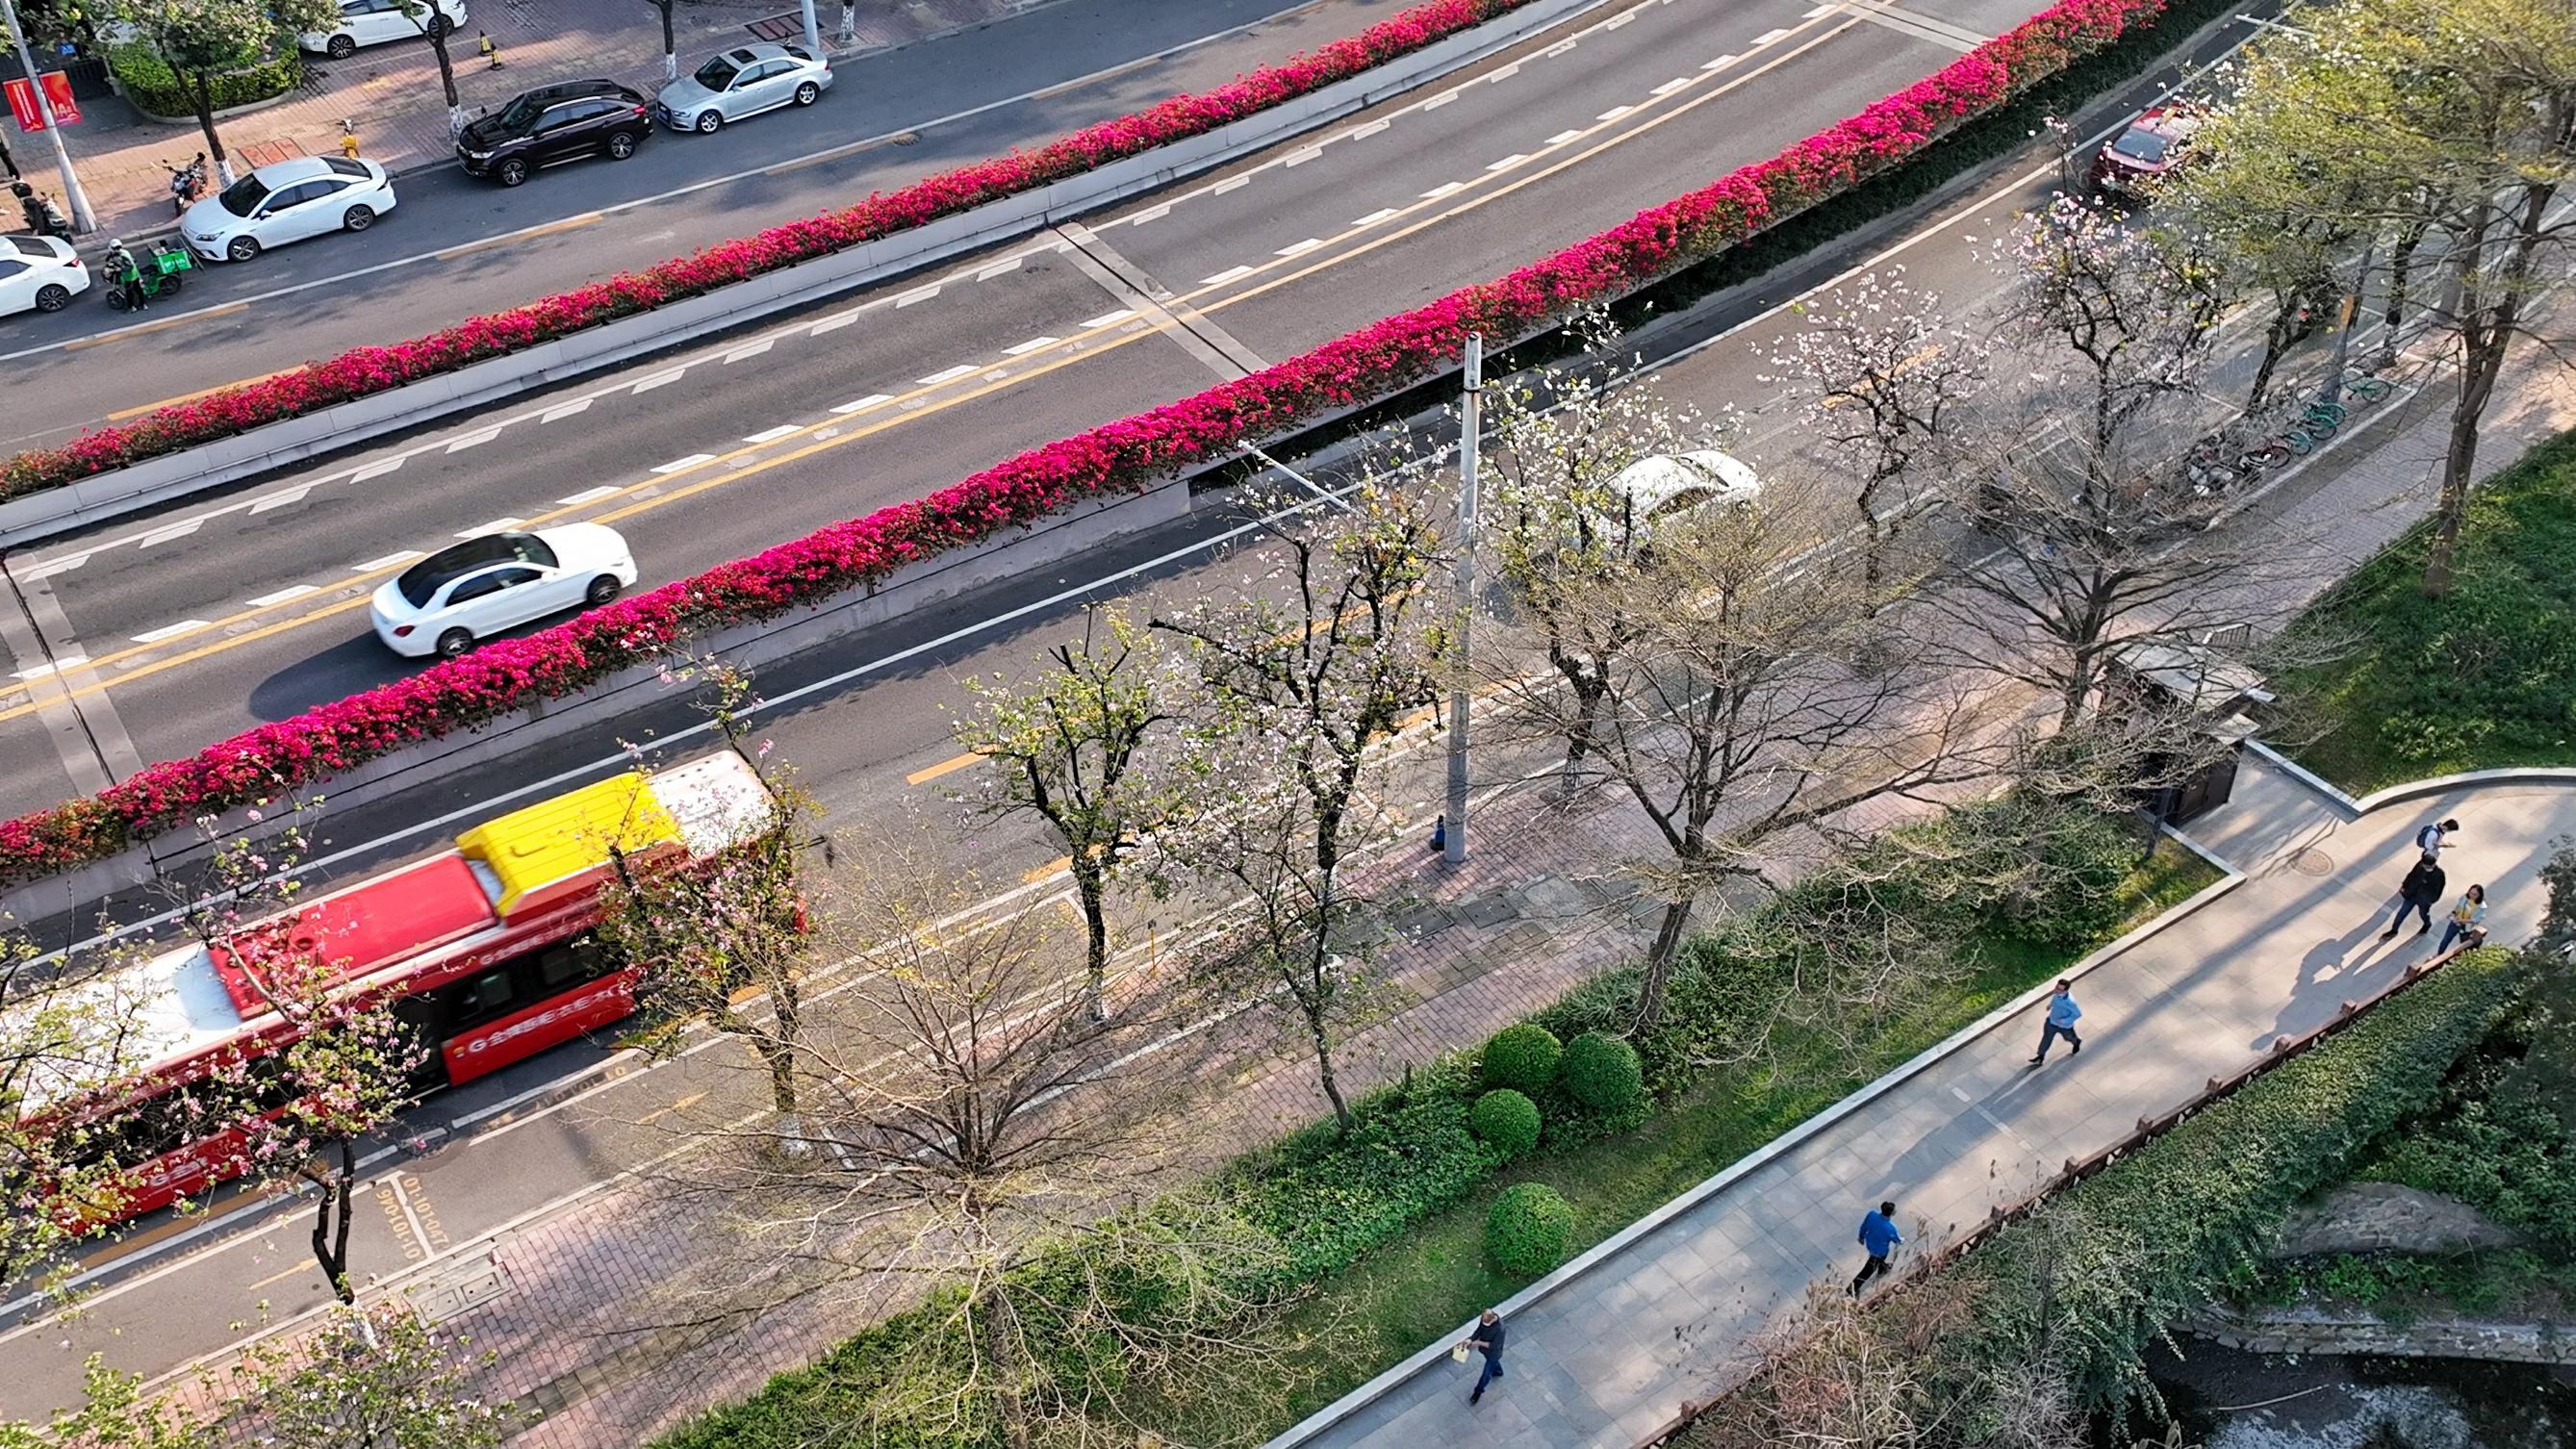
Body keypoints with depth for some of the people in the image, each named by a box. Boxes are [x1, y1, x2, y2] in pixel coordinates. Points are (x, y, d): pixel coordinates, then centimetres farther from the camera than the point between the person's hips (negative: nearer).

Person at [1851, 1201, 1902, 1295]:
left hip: (1870, 1243, 6)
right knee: (1869, 1269, 13)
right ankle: (1854, 1287, 18)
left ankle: (1881, 1268, 66)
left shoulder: (1872, 1215, -28)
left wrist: (1862, 1237, 13)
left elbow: (1863, 1227, -8)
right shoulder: (1890, 1229, -39)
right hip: (1879, 1250, -6)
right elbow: (1897, 1240, -15)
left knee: (1880, 1258, 37)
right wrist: (1902, 1239, 11)